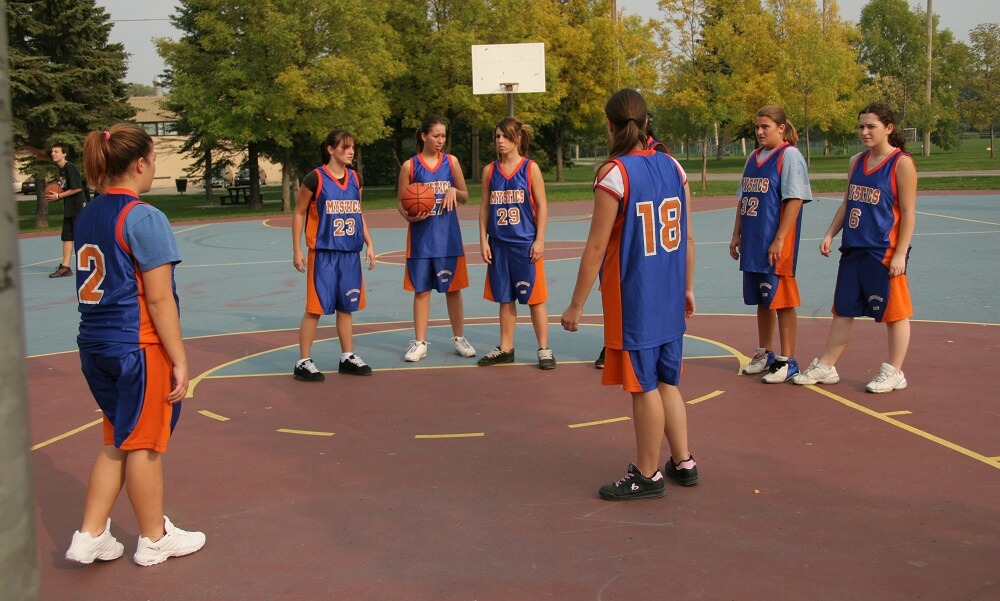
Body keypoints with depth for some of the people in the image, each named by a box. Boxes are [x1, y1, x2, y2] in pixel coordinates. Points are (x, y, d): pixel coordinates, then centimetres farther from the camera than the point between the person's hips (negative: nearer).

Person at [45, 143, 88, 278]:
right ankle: (65, 267, 9)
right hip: (69, 209, 9)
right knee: (67, 237, 7)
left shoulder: (70, 168, -15)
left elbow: (77, 188, -21)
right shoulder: (61, 169, 12)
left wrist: (58, 196, -15)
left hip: (79, 207, -9)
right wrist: (55, 196, 3)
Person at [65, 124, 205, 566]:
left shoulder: (87, 216, 9)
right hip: (139, 346, -8)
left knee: (117, 442, 19)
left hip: (94, 345, 8)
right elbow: (159, 298, -17)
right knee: (143, 444, 6)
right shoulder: (143, 218, -15)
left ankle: (90, 537, 20)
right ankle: (154, 540, 22)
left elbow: (99, 285, 15)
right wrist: (179, 360, -12)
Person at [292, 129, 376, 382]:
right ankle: (303, 362, 4)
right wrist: (297, 250, -6)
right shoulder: (315, 179, -8)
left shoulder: (354, 178, 9)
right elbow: (299, 214, -2)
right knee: (316, 307, -3)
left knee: (347, 306, 12)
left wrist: (369, 244, 11)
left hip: (351, 253, 5)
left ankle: (348, 357, 22)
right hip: (323, 253, -5)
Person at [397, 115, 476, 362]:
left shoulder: (451, 162, 3)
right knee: (421, 289, 4)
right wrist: (410, 216, -19)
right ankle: (419, 342, 12)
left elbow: (465, 197, 10)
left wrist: (454, 191, -11)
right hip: (421, 237, -1)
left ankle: (459, 338, 19)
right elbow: (401, 203, 1)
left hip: (448, 236, 1)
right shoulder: (410, 166, -2)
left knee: (453, 288, 6)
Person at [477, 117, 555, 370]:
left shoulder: (531, 168, -4)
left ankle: (544, 349, 10)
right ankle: (505, 348, 21)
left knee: (534, 297, 2)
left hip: (526, 244, -3)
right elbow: (485, 207, 8)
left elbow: (541, 206, -4)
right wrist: (483, 240, 2)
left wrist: (539, 240, -9)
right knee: (505, 298, 11)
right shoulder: (489, 171, 5)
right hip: (499, 244, 4)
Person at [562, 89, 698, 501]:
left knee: (643, 386, 4)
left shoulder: (613, 174, -15)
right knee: (666, 381, 19)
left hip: (632, 297, -6)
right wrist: (687, 288, 21)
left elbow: (597, 246, -15)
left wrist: (577, 305, -9)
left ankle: (647, 475, 15)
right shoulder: (673, 167, 4)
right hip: (670, 298, 7)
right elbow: (688, 237, 9)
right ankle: (683, 463, 27)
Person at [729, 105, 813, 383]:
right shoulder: (754, 157, 15)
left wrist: (779, 239, -18)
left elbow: (795, 200, -15)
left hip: (775, 243, -7)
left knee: (781, 300, -2)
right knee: (762, 300, 15)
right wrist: (737, 235, 15)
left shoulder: (789, 155, -9)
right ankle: (764, 354, 27)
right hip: (752, 243, 8)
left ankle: (787, 361, 6)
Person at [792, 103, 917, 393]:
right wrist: (830, 234, 6)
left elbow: (908, 212, -12)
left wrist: (900, 254, -16)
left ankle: (893, 372, 15)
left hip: (885, 252, -7)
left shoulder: (902, 163, -10)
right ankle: (825, 367, 20)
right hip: (853, 249, 7)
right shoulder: (857, 161, 10)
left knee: (894, 312, 4)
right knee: (843, 310, 12)